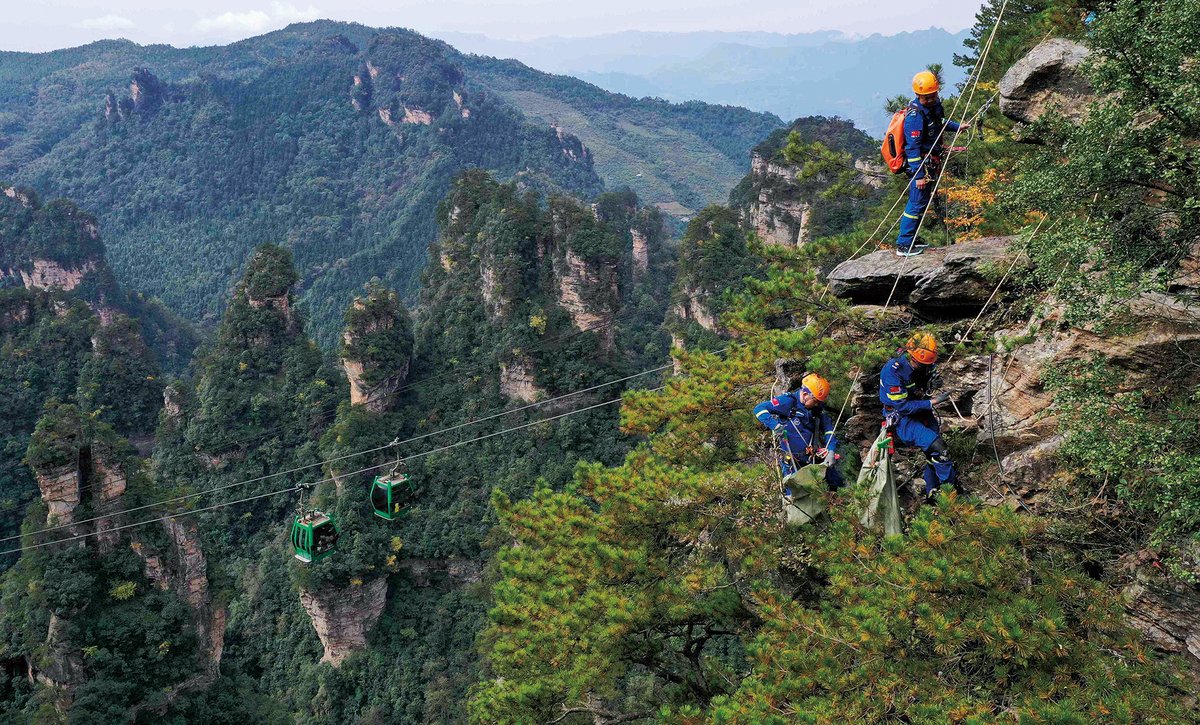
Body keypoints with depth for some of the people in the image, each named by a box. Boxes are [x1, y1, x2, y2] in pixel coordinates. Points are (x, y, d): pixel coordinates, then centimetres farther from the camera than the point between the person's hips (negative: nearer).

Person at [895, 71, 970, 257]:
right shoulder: (915, 115, -25)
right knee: (917, 203, -7)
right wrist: (919, 175, -27)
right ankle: (904, 245, -3)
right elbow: (913, 147, -26)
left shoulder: (934, 104, 4)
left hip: (932, 162, 10)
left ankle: (911, 238, 28)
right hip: (920, 164, -10)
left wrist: (957, 127, 25)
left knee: (923, 201, 17)